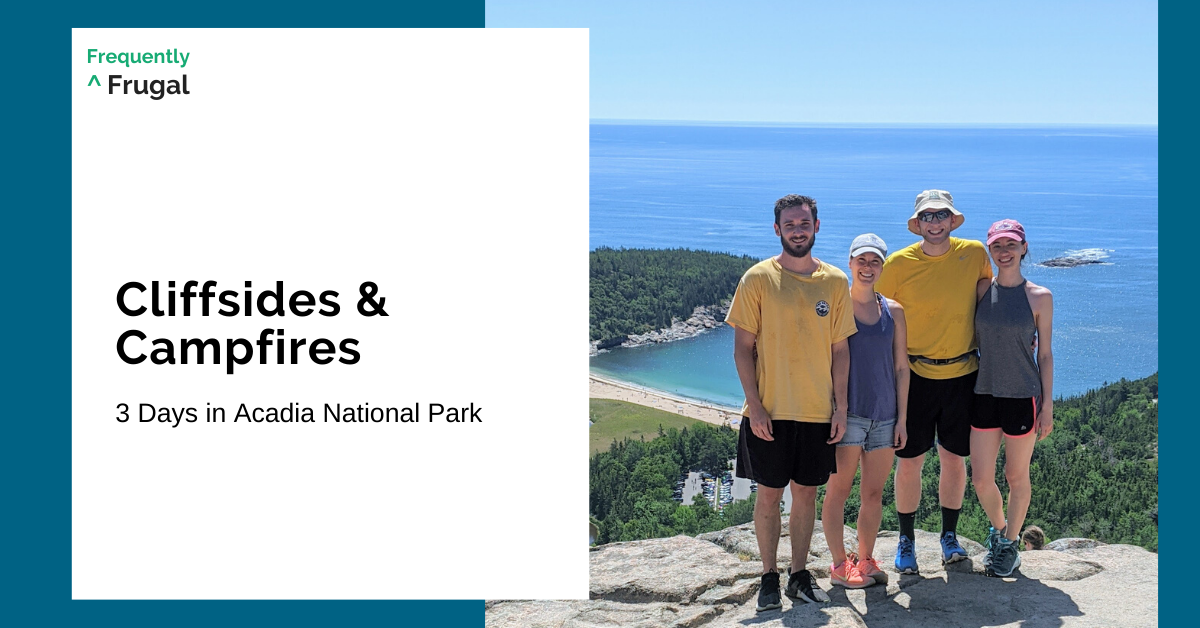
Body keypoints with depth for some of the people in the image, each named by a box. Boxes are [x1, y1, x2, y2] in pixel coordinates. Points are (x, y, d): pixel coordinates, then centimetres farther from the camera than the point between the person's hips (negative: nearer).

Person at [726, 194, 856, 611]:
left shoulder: (835, 282, 3)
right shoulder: (758, 279, -5)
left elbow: (840, 349, 7)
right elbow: (743, 347, -5)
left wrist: (840, 408, 2)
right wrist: (755, 405, -11)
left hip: (817, 412, 2)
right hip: (769, 412, -2)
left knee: (806, 494, 11)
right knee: (769, 495, 5)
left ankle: (799, 574, 25)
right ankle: (769, 576, 20)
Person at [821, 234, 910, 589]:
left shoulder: (893, 312, 9)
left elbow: (901, 368, 11)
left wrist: (902, 418, 7)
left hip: (885, 415, 4)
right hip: (847, 412, -4)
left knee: (874, 493, 9)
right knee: (839, 489, -2)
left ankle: (865, 560, 21)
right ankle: (839, 564, 9)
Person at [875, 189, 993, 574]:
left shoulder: (975, 254, -2)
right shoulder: (899, 264, -7)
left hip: (962, 373, 2)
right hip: (914, 374, -1)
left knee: (954, 458, 10)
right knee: (909, 460, 2)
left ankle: (950, 535, 28)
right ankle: (906, 540, 19)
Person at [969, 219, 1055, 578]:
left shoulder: (1039, 297, -4)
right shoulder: (981, 290, 2)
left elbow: (1045, 354, 0)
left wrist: (1047, 405, -2)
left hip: (1022, 396, -2)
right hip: (985, 394, 3)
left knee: (1016, 477, 9)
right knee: (980, 479, 5)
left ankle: (1009, 542, 28)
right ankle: (998, 529, 34)